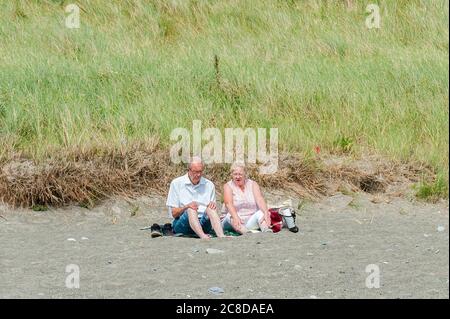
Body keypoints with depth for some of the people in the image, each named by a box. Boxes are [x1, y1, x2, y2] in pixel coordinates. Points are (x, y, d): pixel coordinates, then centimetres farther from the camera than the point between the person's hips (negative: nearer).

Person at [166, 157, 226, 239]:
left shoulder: (209, 185, 14)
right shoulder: (176, 183, 6)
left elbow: (212, 211, 13)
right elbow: (174, 213, 2)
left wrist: (213, 205, -11)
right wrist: (186, 206, -19)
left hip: (203, 223, 2)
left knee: (210, 208, -27)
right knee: (191, 209, -33)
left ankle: (221, 236, -50)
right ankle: (203, 236, -59)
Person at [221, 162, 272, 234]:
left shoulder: (253, 184, 8)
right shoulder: (228, 186, 1)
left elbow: (259, 200, -10)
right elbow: (229, 203, -18)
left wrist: (266, 213, -31)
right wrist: (236, 217, -39)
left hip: (251, 221, 2)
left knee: (261, 212, -24)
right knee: (231, 216, -32)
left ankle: (266, 231, -55)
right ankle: (247, 233, -61)